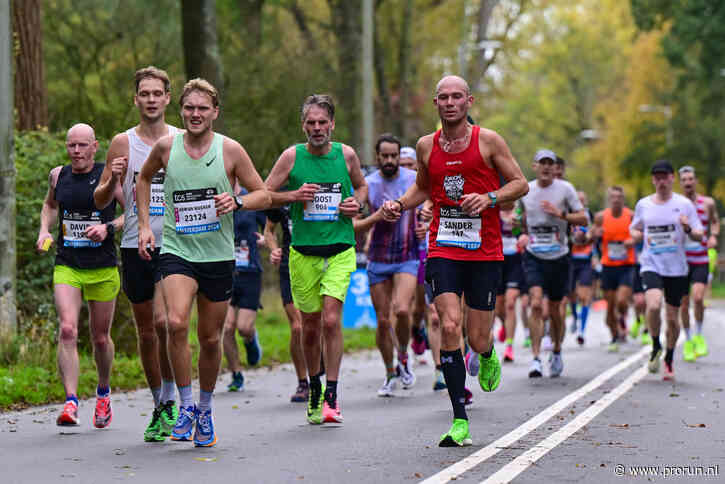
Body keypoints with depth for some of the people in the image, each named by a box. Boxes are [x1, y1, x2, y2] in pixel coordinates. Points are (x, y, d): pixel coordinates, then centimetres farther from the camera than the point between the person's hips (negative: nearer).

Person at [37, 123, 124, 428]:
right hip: (66, 267, 2)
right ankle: (71, 402, -22)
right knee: (67, 330, -18)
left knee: (101, 338, 10)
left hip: (103, 269, -2)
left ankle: (103, 392, 37)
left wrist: (109, 227, -18)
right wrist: (44, 231, 10)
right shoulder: (58, 175, 6)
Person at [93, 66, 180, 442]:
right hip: (135, 246, 2)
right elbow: (100, 201, 7)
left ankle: (170, 400, -5)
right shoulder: (122, 143, 5)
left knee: (163, 320, -19)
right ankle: (158, 405, 21)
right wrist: (113, 178, -14)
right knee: (146, 330, 7)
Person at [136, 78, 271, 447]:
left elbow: (263, 195, 2)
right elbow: (143, 180, 19)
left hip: (218, 255, 1)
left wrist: (236, 202, -19)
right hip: (176, 251, -1)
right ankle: (185, 405, -12)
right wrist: (144, 224, 9)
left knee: (210, 338, 9)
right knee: (176, 323, -25)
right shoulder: (166, 146, -1)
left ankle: (204, 410, 31)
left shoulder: (230, 150, -5)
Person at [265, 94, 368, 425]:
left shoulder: (346, 155, 3)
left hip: (340, 250, 0)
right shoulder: (292, 156, -1)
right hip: (303, 251, 1)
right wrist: (294, 195, -14)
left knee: (331, 320, -14)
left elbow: (361, 186, 21)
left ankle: (331, 397, -8)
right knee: (310, 326, 7)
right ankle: (314, 390, 28)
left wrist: (357, 203, 0)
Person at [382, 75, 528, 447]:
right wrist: (400, 205, 3)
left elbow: (520, 183, 3)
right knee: (450, 327, -15)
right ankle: (460, 422, -10)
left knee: (478, 339, 0)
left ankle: (487, 354, 42)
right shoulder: (426, 146, 7)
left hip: (485, 252, -1)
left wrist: (489, 198, -15)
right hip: (443, 251, 1)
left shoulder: (488, 140, -2)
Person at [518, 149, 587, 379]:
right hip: (533, 256, 1)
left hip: (558, 257, -1)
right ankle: (536, 359, -16)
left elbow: (583, 218, -6)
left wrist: (561, 214, -20)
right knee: (536, 304, -17)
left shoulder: (565, 188, -4)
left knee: (555, 310, 8)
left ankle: (556, 353, 33)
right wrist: (523, 234, 7)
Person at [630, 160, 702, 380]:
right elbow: (634, 228, 21)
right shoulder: (643, 205, 6)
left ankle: (669, 361, 25)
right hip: (651, 265, 0)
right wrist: (636, 235, -3)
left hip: (677, 269, 0)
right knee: (653, 305, -25)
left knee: (672, 318, 5)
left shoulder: (684, 204, 0)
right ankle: (656, 346, 0)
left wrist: (688, 229, -20)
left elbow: (699, 236, 2)